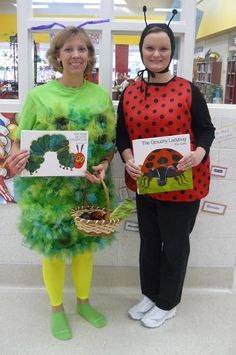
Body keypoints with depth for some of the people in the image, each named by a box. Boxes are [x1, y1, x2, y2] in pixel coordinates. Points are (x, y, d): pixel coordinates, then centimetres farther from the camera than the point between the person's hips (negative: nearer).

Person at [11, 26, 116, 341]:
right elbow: (21, 141, -3)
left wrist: (103, 166, -13)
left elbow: (110, 141, 6)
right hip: (49, 190, -2)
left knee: (85, 246, 16)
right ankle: (56, 309, 35)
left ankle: (83, 302, 41)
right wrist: (16, 159, -24)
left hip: (90, 189, 3)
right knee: (53, 250, 10)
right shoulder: (38, 95, -6)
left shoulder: (101, 95, 2)